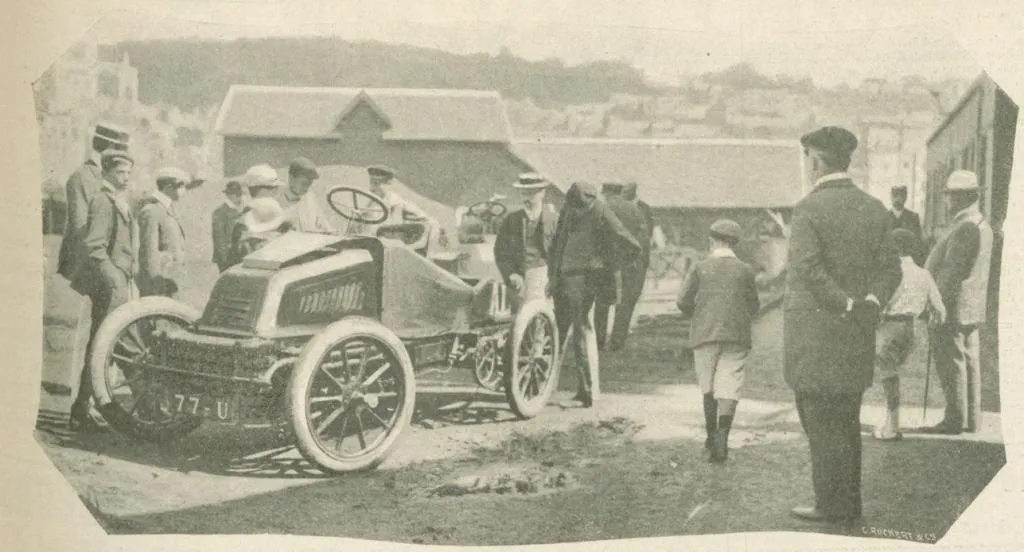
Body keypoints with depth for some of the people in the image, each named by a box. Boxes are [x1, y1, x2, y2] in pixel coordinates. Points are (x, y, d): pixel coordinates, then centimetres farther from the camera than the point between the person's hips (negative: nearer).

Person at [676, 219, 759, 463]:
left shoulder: (700, 268, 1)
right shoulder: (745, 270, 3)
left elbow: (682, 301, -2)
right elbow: (754, 307, 8)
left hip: (705, 333, 1)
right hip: (737, 334, 0)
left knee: (708, 385, 15)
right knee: (729, 386, -4)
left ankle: (711, 434, 21)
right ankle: (722, 437, -19)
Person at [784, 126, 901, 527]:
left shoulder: (808, 208, -13)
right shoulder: (875, 210, 7)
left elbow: (808, 269, -23)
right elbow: (890, 268, 2)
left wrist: (849, 305, -17)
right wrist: (871, 301, -9)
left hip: (815, 339, -6)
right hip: (856, 340, 7)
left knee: (822, 425, 2)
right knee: (847, 424, 17)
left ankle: (833, 507, 7)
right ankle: (849, 505, 24)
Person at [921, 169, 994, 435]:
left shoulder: (965, 228, -20)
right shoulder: (982, 225, 12)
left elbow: (951, 272, -22)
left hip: (953, 306, -10)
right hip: (971, 308, 10)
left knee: (951, 363, -4)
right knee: (968, 361, 13)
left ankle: (954, 420, 1)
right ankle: (971, 417, 19)